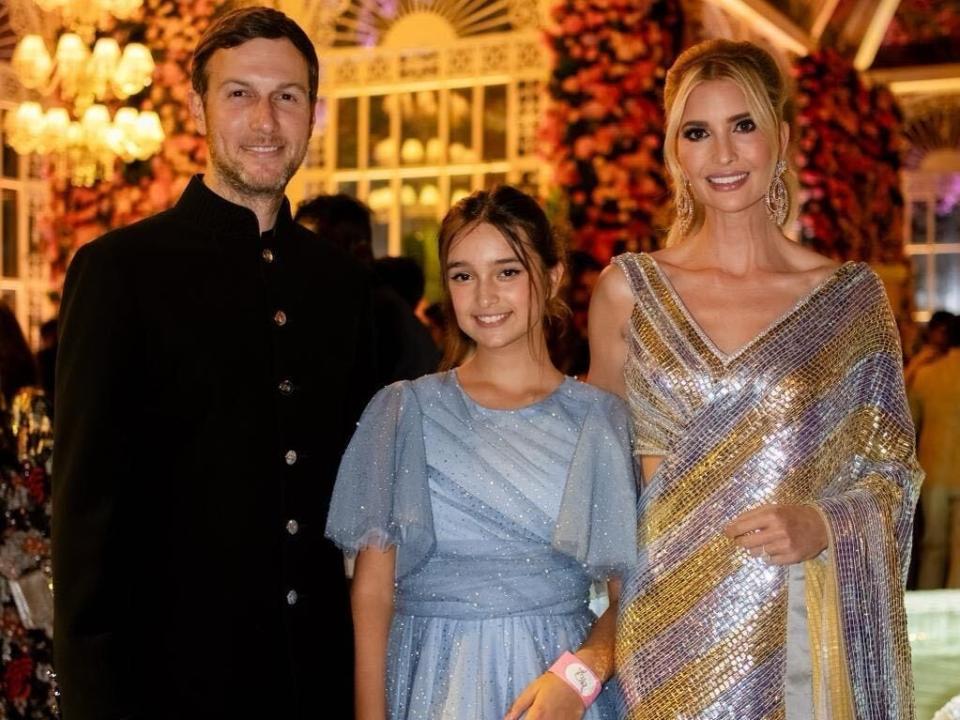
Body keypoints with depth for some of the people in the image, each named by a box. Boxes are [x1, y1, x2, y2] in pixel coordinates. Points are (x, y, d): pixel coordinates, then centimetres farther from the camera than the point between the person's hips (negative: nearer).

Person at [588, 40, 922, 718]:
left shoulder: (853, 296, 0)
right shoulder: (628, 289, 1)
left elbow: (891, 474, 6)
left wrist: (821, 526, -14)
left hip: (805, 629, 0)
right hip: (669, 628, 0)